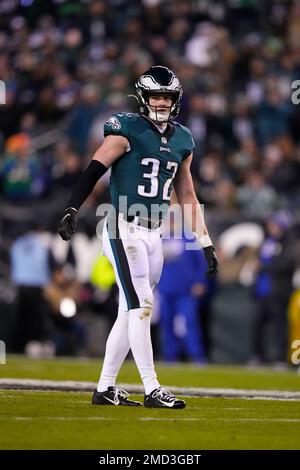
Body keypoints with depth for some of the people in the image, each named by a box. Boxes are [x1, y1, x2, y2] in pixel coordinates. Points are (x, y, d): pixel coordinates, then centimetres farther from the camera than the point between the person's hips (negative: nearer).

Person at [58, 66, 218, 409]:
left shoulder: (182, 141, 13)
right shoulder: (128, 130, -7)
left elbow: (186, 195, 19)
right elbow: (94, 170, -11)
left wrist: (205, 242, 17)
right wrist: (72, 210, -23)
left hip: (154, 235, 7)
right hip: (124, 230, -7)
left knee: (130, 313, 9)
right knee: (141, 307, -11)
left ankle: (105, 389, 17)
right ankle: (152, 390, -11)